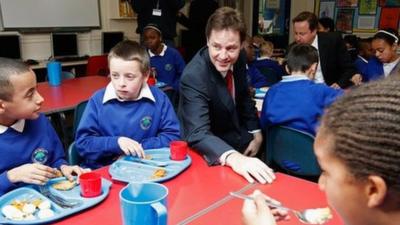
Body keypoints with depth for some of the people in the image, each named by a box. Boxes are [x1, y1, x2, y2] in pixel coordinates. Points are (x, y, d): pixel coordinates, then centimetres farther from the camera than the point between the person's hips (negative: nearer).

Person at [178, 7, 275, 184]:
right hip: (210, 153, -6)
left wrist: (256, 134, 3)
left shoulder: (239, 59, -10)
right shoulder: (193, 76, -31)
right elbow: (199, 134, -40)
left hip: (237, 139, 6)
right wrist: (234, 158, -56)